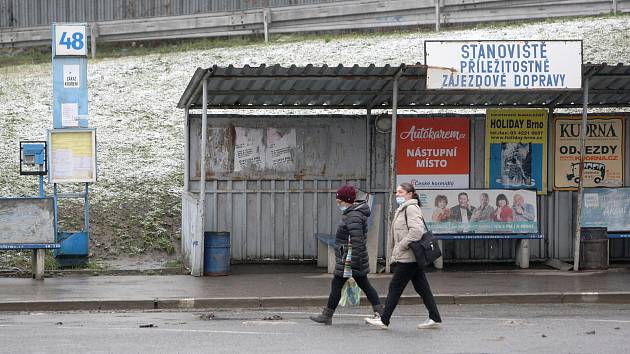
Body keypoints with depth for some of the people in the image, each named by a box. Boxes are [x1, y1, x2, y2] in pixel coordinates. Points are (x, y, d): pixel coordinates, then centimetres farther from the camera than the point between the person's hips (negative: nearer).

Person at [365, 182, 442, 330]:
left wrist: (402, 246, -18)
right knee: (421, 287, 10)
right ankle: (435, 318, 12)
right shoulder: (402, 209, 21)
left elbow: (417, 230, -25)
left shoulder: (411, 208, -12)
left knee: (395, 286, -5)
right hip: (412, 257, 10)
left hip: (407, 257, -10)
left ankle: (384, 320, 0)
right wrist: (396, 252, 15)